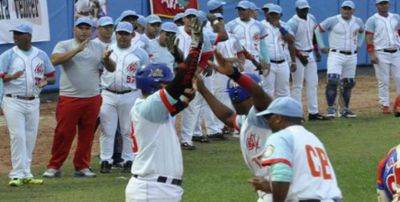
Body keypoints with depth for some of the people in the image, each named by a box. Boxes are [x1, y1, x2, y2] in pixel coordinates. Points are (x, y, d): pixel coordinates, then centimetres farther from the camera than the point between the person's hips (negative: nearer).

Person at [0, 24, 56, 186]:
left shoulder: (41, 55, 8)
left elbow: (52, 76, 13)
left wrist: (45, 81, -10)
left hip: (33, 103, 4)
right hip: (13, 101, -4)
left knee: (30, 139, 6)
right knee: (18, 136, -11)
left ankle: (26, 175, 13)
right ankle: (17, 175, -10)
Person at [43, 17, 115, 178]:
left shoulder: (98, 47, 10)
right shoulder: (64, 46, -1)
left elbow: (111, 69, 8)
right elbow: (55, 60, -20)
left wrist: (106, 59, -16)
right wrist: (77, 49, -26)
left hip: (92, 98, 4)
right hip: (69, 98, -4)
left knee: (87, 134, 7)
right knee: (63, 133, -3)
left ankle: (82, 167, 15)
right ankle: (54, 167, 4)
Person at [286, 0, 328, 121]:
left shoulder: (311, 19, 7)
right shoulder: (293, 23, -15)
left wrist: (316, 50, 13)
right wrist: (300, 56, -20)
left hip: (311, 55, 7)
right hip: (298, 55, -7)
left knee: (313, 84, 7)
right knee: (297, 85, -5)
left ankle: (313, 112, 12)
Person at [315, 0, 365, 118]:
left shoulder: (358, 22, 6)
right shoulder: (332, 21, -8)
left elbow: (362, 32, 28)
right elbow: (316, 31, -2)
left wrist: (358, 45, 17)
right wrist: (322, 47, -4)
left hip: (351, 56, 5)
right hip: (336, 55, -5)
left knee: (348, 84, 9)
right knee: (332, 81, -19)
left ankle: (345, 110, 19)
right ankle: (331, 109, -16)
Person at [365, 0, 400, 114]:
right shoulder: (372, 20, -1)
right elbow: (369, 39, -6)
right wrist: (372, 55, -16)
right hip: (381, 54, -4)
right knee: (383, 81, -4)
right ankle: (385, 106, 1)